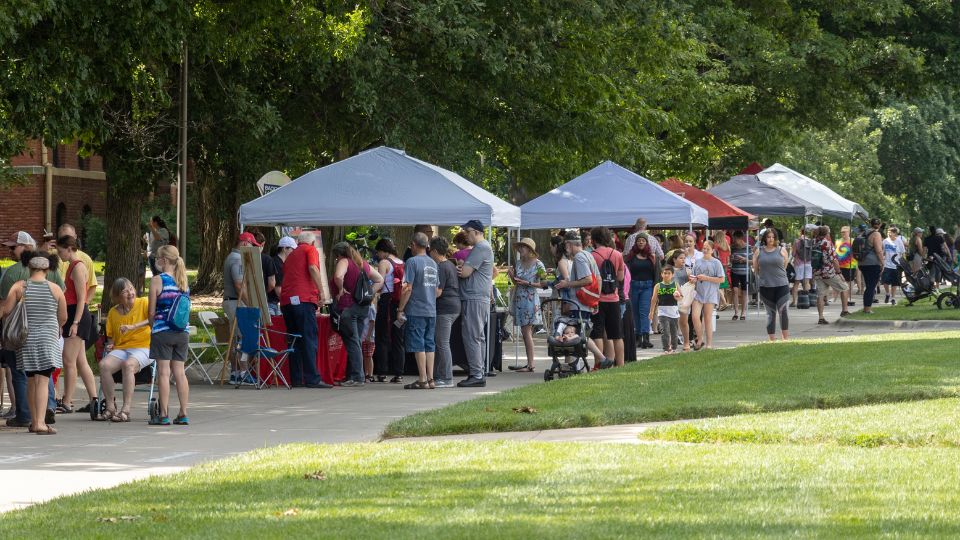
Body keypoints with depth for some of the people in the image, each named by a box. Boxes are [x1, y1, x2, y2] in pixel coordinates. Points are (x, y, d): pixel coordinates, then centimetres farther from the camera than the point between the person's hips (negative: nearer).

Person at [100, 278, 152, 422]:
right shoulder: (113, 312, 13)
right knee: (104, 364, -27)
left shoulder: (144, 303, 1)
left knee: (128, 364, -37)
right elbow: (110, 336, 24)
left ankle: (126, 409, -37)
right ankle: (110, 406, -18)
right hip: (120, 349, 4)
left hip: (143, 348, -4)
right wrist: (110, 345, 1)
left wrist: (133, 326, -27)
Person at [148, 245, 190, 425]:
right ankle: (183, 413, 7)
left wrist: (153, 327, 11)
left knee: (163, 372, -2)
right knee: (179, 372, 8)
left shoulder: (157, 280, -8)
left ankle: (164, 414, -3)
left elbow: (152, 312, -5)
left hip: (162, 331, -5)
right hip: (182, 332, 5)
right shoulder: (184, 281, 8)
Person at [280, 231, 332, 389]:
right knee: (310, 340, -9)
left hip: (286, 300, 7)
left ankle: (296, 379, 5)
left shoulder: (291, 255, 28)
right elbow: (313, 269, -10)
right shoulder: (310, 250, 8)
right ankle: (312, 379, -16)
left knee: (295, 340, 9)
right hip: (303, 298, -7)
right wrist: (321, 292, -10)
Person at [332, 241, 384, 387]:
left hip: (347, 307, -7)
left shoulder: (343, 262, -7)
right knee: (355, 342, 12)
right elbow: (380, 280, 23)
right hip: (363, 308, 7)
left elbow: (338, 276, -29)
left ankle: (356, 377, -9)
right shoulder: (363, 263, 16)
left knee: (352, 342, -6)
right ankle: (351, 375, 14)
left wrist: (341, 289, -12)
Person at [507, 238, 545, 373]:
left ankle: (530, 365, -10)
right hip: (519, 299, 7)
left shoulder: (538, 264, -7)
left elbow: (543, 283, -8)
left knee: (527, 332, -10)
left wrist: (528, 283, -17)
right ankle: (529, 363, 9)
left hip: (530, 299, -7)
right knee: (525, 332, 6)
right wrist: (512, 276, -2)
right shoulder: (519, 263, 12)